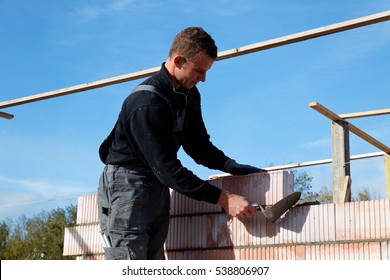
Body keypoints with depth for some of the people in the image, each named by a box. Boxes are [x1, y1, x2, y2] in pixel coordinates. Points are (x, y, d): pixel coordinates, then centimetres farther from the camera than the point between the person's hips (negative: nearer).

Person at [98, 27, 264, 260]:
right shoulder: (146, 103, -25)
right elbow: (167, 168, -28)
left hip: (158, 185, 9)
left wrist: (230, 165, -5)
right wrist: (223, 199, -27)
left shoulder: (190, 95, 4)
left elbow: (197, 144, 14)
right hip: (127, 182, -9)